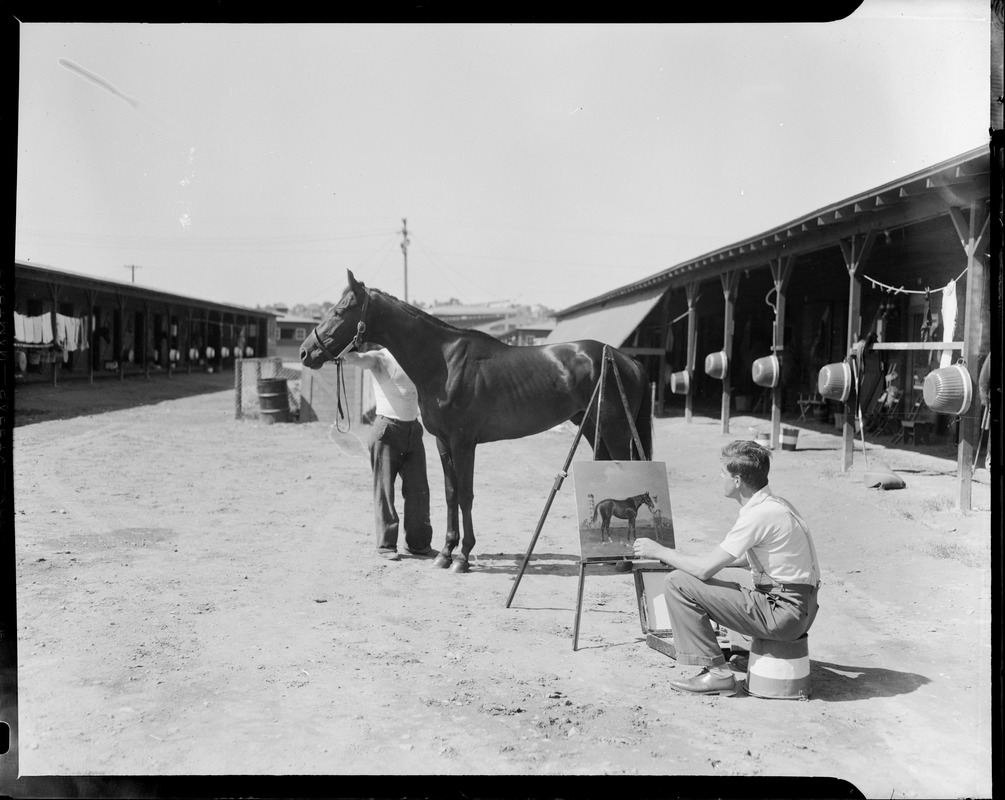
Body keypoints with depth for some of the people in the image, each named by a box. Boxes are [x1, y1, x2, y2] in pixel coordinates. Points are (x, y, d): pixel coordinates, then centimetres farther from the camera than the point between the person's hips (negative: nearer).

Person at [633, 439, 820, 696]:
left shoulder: (760, 514, -19)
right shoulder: (775, 504, 10)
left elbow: (705, 569, -19)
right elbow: (749, 557, 23)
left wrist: (659, 551, -4)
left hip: (783, 613, -10)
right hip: (799, 609, 10)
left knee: (678, 583, -11)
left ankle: (717, 673, -7)